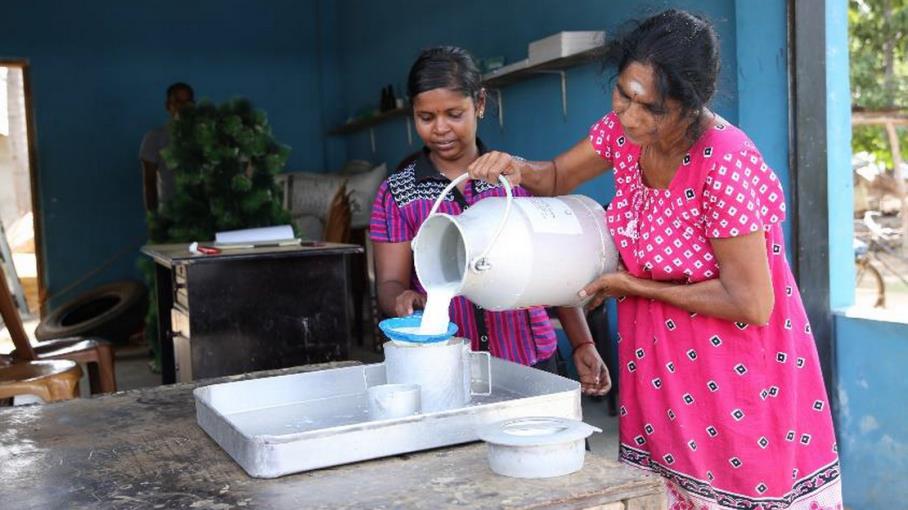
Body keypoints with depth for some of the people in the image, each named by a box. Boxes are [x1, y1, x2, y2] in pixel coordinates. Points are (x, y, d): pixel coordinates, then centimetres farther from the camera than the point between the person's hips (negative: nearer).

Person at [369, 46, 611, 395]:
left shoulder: (518, 176, 3)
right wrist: (402, 298, -24)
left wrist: (582, 343, 1)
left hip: (529, 359, 1)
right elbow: (389, 283, -2)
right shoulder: (397, 193, 1)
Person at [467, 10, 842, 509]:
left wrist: (632, 285, -16)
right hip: (659, 362, 6)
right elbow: (559, 176, 10)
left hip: (737, 370, -6)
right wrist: (518, 169, -13)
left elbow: (751, 304, -24)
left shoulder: (726, 164, -28)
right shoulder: (624, 129, -8)